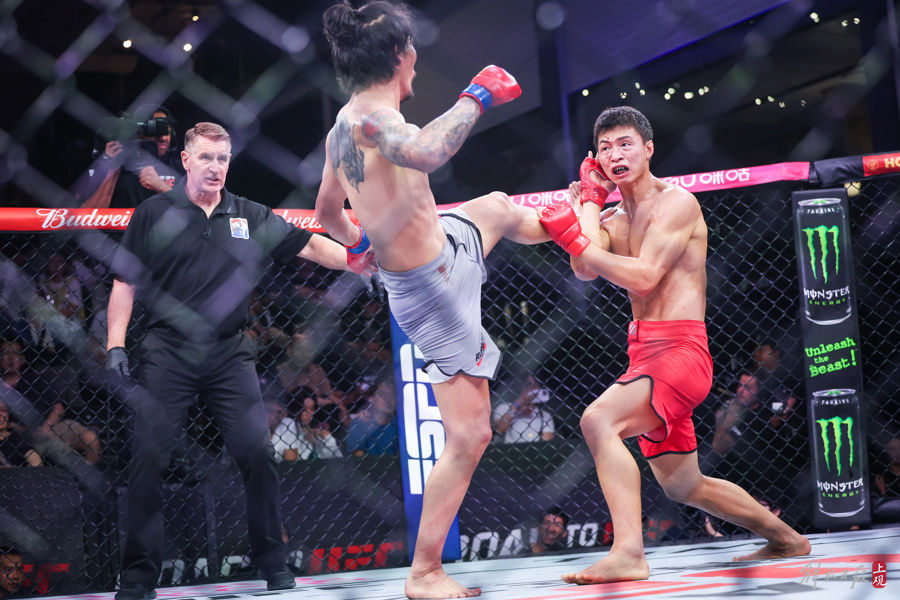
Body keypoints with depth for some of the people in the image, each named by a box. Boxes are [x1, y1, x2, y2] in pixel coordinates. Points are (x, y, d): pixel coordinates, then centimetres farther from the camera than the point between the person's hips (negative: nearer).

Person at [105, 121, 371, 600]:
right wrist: (115, 347, -3)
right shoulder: (153, 214, 4)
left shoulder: (252, 218, 11)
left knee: (256, 453, -5)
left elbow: (312, 246, 9)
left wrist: (370, 264, -2)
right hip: (167, 354, -2)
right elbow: (125, 283, 5)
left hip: (230, 354, 2)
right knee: (148, 457, -6)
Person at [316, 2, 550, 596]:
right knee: (469, 437, -6)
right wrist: (476, 97, -36)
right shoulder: (370, 116, -28)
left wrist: (357, 240, 41)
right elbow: (424, 152, -52)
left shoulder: (341, 129, 3)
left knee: (500, 207, 35)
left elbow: (328, 210, 20)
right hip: (431, 291, -10)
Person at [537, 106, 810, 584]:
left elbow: (644, 277, -18)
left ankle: (629, 553, -38)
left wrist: (576, 241, -20)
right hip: (646, 352, 9)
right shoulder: (614, 219, 18)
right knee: (683, 487, 18)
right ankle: (784, 538, 36)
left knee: (598, 419, -32)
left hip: (680, 349, -9)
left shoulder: (676, 203, -5)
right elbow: (585, 271, -3)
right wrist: (590, 197, 4)